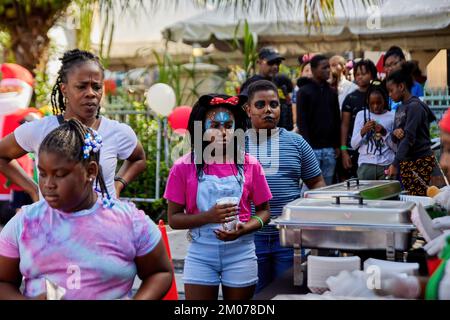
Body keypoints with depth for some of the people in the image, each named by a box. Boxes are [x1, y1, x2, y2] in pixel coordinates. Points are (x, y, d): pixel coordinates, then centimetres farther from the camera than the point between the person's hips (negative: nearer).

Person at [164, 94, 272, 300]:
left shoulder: (249, 165, -2)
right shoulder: (184, 167, -6)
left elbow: (264, 211, 4)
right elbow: (173, 218, -4)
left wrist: (244, 229, -16)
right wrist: (208, 216, -20)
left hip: (241, 253, 1)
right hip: (201, 254, -1)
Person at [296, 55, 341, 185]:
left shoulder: (332, 92, 14)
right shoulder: (304, 92, -2)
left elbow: (337, 120, 17)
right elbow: (301, 121, -7)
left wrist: (337, 145, 10)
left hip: (329, 149, 5)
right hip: (312, 148, -5)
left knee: (327, 185, 7)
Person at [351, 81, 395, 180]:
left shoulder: (392, 117, 5)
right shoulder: (361, 115, 7)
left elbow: (396, 147, 5)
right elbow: (353, 145, 6)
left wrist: (384, 132, -9)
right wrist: (363, 131, -9)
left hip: (387, 165, 0)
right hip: (365, 165, 1)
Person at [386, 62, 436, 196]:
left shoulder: (414, 106, -11)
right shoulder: (400, 108, 15)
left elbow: (409, 138, -19)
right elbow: (395, 139, 17)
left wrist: (395, 164, -24)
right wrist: (395, 133, -7)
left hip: (420, 161, -8)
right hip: (406, 162, 8)